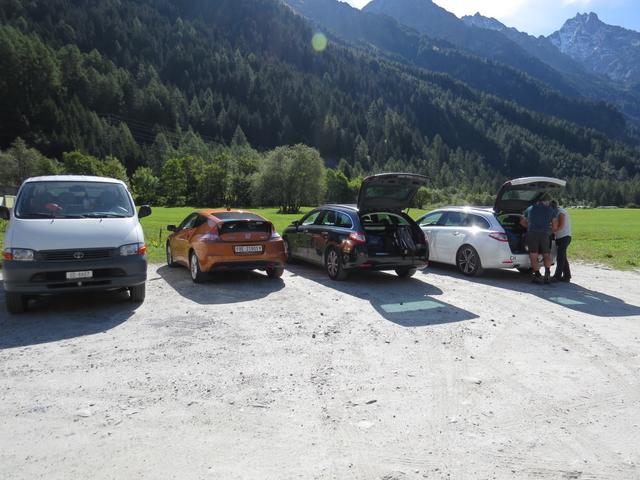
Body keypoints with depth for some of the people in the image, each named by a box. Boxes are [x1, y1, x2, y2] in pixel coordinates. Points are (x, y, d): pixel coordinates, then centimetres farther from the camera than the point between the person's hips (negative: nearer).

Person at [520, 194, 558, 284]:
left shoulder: (530, 209, 16)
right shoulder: (550, 210, 11)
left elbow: (522, 221, 23)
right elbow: (555, 226, 9)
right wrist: (550, 232, 26)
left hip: (532, 234, 0)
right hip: (545, 234, 0)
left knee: (534, 256, 2)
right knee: (546, 254, 16)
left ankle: (538, 276, -3)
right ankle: (547, 273, 3)